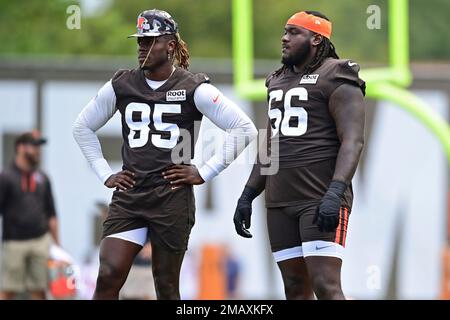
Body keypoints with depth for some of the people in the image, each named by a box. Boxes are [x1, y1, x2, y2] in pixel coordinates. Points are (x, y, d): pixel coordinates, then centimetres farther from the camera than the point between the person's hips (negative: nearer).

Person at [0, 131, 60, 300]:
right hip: (14, 242, -4)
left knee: (39, 290, 3)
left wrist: (56, 242, 14)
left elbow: (51, 214, 18)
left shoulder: (42, 178, 13)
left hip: (40, 241, 4)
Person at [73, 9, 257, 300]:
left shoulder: (194, 88, -2)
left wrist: (204, 173, -5)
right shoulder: (121, 85, 8)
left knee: (166, 286, 4)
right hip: (129, 196, 3)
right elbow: (83, 127, 22)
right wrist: (104, 174, 12)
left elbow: (245, 129, -3)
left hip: (172, 197, -3)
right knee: (108, 276, -12)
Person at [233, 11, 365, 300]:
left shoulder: (336, 80, -6)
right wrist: (247, 197, 18)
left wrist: (335, 193, -26)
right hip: (280, 203, 8)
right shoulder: (279, 82, 20)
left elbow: (353, 142, -15)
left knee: (326, 286, -16)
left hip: (321, 200, -8)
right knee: (296, 288, 7)